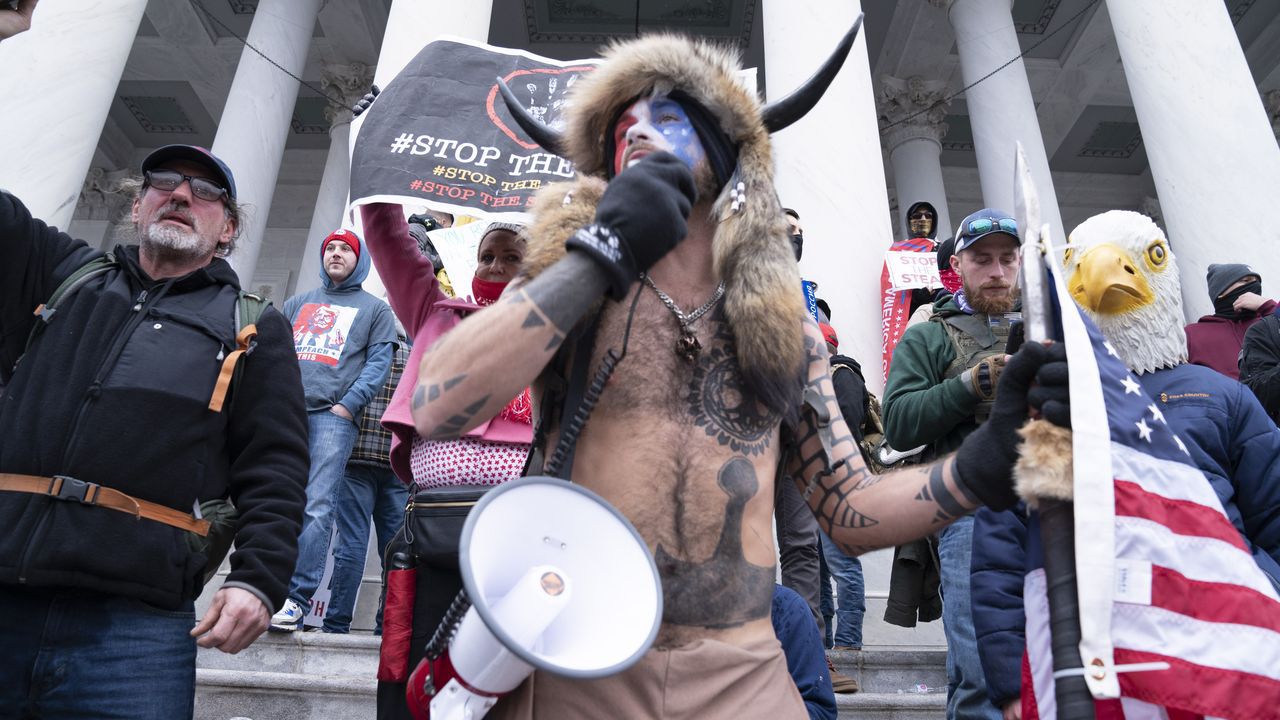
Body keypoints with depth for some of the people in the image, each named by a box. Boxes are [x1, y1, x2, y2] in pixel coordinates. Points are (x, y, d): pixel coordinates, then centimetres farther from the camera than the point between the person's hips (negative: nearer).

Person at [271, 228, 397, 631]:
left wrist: (348, 404, -9)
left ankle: (298, 599, -14)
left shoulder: (375, 309, 17)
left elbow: (378, 363, 5)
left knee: (316, 507, -13)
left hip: (333, 415, -4)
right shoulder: (298, 304, 28)